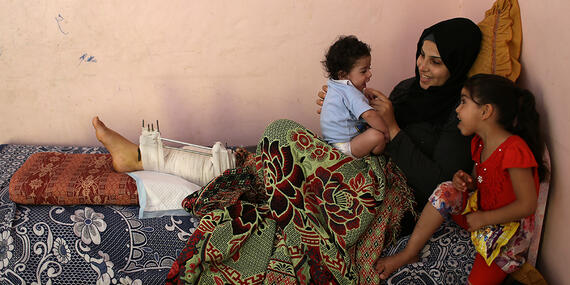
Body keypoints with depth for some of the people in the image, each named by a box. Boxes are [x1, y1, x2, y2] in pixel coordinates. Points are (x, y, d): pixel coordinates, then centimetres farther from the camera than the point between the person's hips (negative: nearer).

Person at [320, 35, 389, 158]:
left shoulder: (334, 85, 8)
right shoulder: (350, 92, -25)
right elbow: (369, 114, -37)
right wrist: (387, 132, -25)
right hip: (343, 147, -11)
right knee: (377, 136, -26)